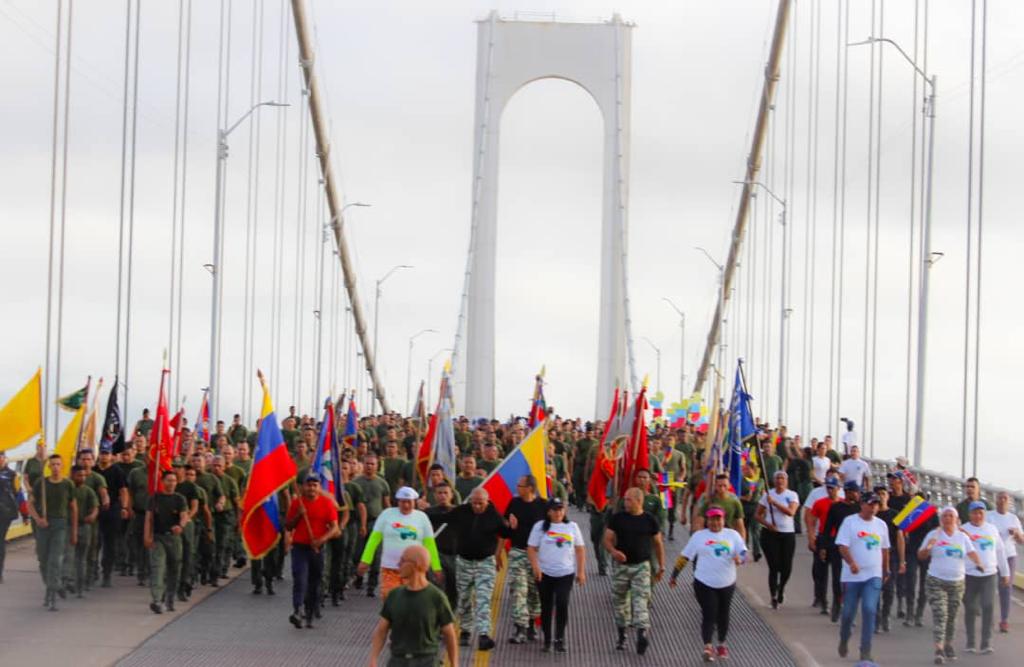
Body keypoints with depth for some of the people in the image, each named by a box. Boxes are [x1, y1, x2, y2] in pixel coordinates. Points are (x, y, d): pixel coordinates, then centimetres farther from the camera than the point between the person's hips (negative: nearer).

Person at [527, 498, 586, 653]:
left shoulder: (572, 526, 7)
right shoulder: (540, 527, 2)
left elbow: (580, 550, 10)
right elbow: (531, 548, 0)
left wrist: (581, 571, 5)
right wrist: (535, 567, -14)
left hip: (566, 573, 0)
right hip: (545, 574, 0)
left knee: (562, 604, -15)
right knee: (546, 607, 7)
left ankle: (560, 639, -5)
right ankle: (547, 640, 19)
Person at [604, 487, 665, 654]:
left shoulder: (650, 520, 0)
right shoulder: (617, 518, 0)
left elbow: (658, 543, 9)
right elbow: (607, 539, 0)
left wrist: (661, 566, 9)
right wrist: (613, 551, -22)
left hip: (641, 565, -2)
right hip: (621, 565, 2)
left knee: (641, 599, -14)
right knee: (620, 600, 9)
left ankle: (642, 634, -24)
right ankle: (621, 636, 22)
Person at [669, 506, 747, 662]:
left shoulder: (732, 535, 6)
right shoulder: (698, 536, 4)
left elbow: (743, 552, -2)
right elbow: (684, 557, 7)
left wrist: (740, 558, -26)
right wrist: (674, 576, 6)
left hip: (727, 583, 2)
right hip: (705, 584, -2)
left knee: (723, 615, 12)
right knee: (709, 615, -11)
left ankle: (722, 645, 28)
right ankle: (707, 647, -15)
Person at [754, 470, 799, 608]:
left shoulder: (792, 495, 0)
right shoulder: (767, 495, 3)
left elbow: (791, 512, -17)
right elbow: (758, 515, 5)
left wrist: (774, 502, -22)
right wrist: (767, 524, -13)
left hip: (788, 534, 0)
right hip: (770, 534, 0)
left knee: (786, 567, 1)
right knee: (774, 566, -5)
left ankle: (781, 587, 33)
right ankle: (774, 597, 6)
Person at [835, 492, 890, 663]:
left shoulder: (881, 524, 9)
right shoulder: (849, 521, -4)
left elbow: (884, 549, 19)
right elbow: (842, 547, -12)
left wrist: (885, 571, 21)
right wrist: (852, 563, -27)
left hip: (874, 576, 2)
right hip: (852, 576, -2)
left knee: (869, 610, -12)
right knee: (848, 612, 5)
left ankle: (865, 651, -7)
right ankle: (844, 641, 33)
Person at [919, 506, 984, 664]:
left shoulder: (962, 536, 8)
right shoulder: (934, 535, 0)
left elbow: (971, 552, 1)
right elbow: (921, 556, 0)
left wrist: (978, 562, -20)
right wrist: (928, 547, -21)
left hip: (957, 582, 3)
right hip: (936, 581, -3)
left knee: (952, 616, 11)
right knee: (939, 615, -13)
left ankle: (948, 645, 27)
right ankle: (939, 650, -18)